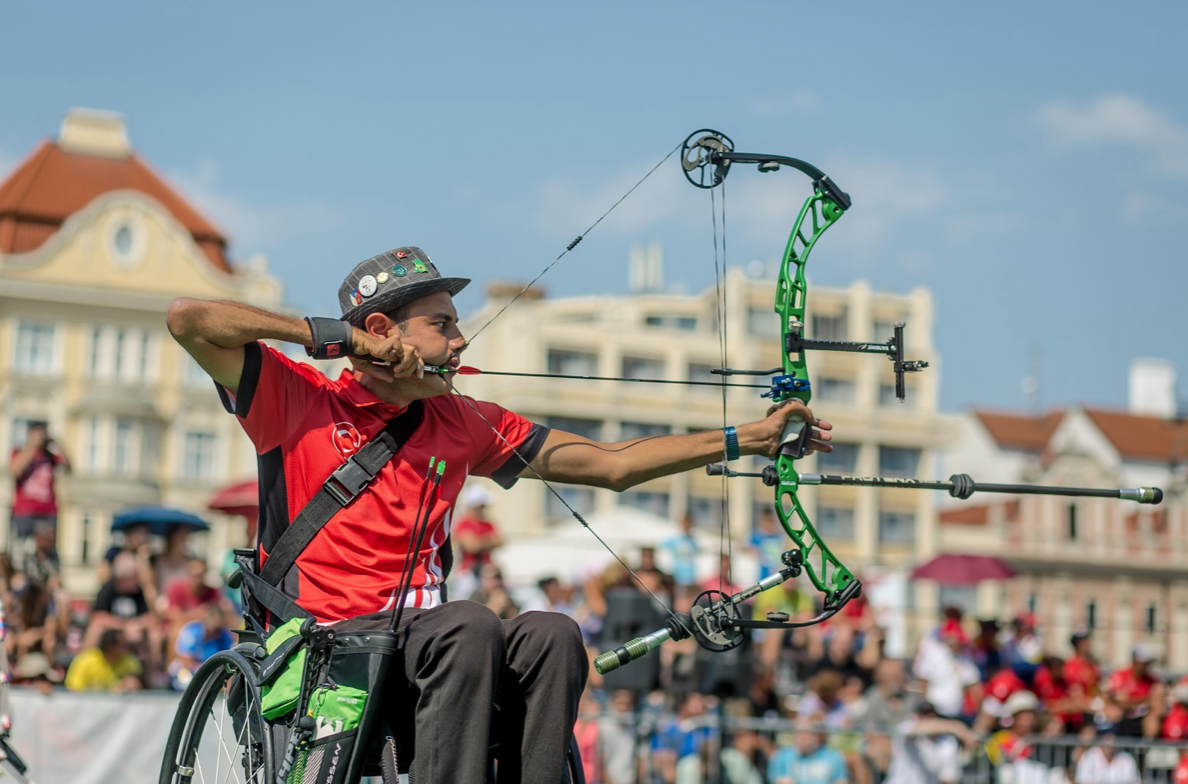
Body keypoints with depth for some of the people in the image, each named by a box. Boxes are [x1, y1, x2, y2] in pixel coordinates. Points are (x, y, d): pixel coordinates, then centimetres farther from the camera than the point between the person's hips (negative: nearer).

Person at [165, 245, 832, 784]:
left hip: (421, 648, 5)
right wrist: (337, 337, -11)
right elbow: (188, 318, -10)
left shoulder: (463, 424, 15)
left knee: (552, 634, -24)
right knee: (469, 624, -32)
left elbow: (611, 464, 17)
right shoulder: (298, 401, 2)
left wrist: (744, 440, 12)